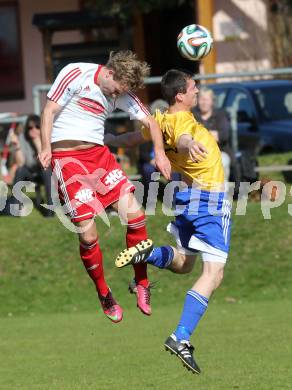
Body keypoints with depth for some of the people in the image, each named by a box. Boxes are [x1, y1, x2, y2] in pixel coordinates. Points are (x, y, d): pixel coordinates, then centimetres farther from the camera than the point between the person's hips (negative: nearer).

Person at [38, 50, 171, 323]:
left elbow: (149, 121, 14)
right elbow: (50, 109, -7)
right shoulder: (76, 74, -9)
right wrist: (46, 147, -17)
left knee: (135, 215, -7)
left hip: (99, 154, 6)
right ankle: (104, 295, 10)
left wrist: (160, 153, -2)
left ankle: (141, 283, 11)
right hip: (66, 156, -6)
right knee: (87, 233, -10)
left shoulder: (122, 93, 8)